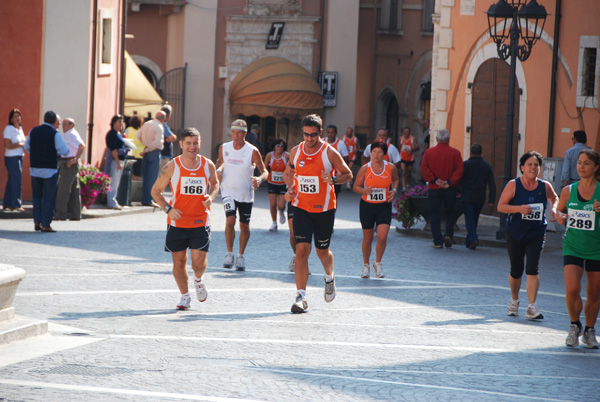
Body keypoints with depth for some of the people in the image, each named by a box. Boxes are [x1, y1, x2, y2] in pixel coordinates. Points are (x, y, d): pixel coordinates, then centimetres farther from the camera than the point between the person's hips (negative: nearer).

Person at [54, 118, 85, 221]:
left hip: (69, 164, -11)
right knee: (74, 190, 9)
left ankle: (61, 214, -4)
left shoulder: (72, 134, -14)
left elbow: (82, 146, -29)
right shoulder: (68, 135, 17)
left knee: (63, 189, -7)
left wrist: (75, 159, -27)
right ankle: (75, 214, 11)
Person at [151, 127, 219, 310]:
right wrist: (168, 209, -14)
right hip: (177, 222, 0)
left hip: (200, 223, 0)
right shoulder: (172, 167, -7)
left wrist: (211, 197, -3)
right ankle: (184, 296, 25)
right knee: (179, 261, 6)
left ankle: (198, 280, 25)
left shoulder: (208, 165, -1)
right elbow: (156, 190, 1)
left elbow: (215, 183, 19)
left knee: (199, 261, -10)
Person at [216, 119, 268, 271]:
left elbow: (264, 171, -5)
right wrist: (219, 170, -5)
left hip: (246, 193, 0)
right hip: (229, 191, 0)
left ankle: (240, 256, 26)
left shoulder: (252, 151, -12)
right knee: (230, 220, -19)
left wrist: (259, 179, -27)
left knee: (244, 227, 7)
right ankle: (229, 254, -3)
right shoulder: (224, 148, -4)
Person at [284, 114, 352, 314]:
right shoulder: (296, 151, 1)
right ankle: (301, 297, -11)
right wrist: (290, 189, -1)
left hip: (324, 209, -2)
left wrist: (334, 180, -21)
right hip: (301, 208, 2)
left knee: (322, 251, 11)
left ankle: (330, 278, 45)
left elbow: (348, 174, 0)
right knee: (301, 250, -11)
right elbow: (289, 173, 19)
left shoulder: (330, 152, -8)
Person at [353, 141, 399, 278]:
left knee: (382, 237, -16)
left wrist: (394, 190, -1)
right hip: (367, 206, 0)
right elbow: (356, 186, 1)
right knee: (367, 239, 7)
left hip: (384, 207, 0)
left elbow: (395, 179, 17)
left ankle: (378, 263, 9)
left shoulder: (391, 168, -4)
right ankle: (366, 265, 30)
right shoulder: (365, 169, -8)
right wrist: (364, 191, -20)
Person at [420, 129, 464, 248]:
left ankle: (438, 241, 0)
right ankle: (448, 234, -3)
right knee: (450, 212, 15)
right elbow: (459, 170, -9)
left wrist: (435, 180, -10)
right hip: (450, 189, 0)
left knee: (434, 214, 5)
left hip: (434, 189, 0)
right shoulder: (455, 153, -1)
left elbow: (424, 169, -6)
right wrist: (449, 182, -11)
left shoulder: (428, 152, 2)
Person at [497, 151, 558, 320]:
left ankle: (531, 307, -13)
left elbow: (554, 198, 22)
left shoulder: (545, 186, 0)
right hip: (515, 234, -1)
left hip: (536, 235, 1)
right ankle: (514, 301, 34)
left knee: (532, 269, -13)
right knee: (516, 271, 8)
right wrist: (519, 208, -21)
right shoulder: (513, 185, -7)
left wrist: (553, 209, 1)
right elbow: (500, 206, -8)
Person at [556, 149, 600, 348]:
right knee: (572, 289, -16)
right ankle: (574, 326, 11)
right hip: (573, 247, 1)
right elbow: (560, 210, 18)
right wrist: (560, 217, -5)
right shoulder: (568, 191, 2)